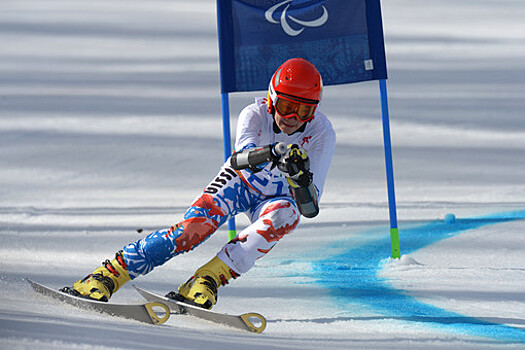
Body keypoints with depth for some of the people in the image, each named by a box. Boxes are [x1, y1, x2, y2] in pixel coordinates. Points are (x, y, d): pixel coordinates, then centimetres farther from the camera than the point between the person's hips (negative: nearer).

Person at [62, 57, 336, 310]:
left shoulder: (322, 132, -24)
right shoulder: (255, 115, -24)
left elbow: (311, 208, -27)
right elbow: (241, 158, -45)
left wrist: (301, 175, -47)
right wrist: (270, 154, -65)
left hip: (275, 199, 0)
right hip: (240, 182, 0)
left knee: (287, 214, -36)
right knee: (192, 227, -27)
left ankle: (209, 278, -35)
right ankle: (109, 275, -23)